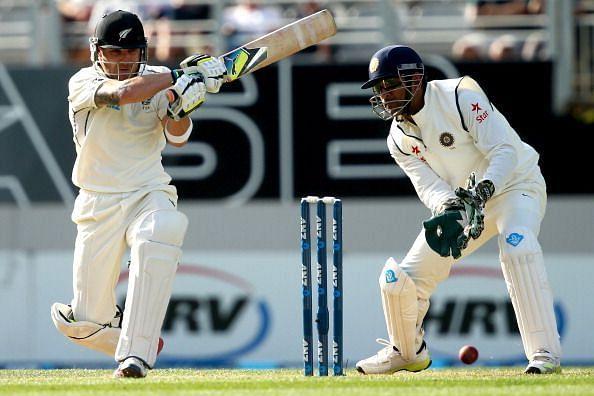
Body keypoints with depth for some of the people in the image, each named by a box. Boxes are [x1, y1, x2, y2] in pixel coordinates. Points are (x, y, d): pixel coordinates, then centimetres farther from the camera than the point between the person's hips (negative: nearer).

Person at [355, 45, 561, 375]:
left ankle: (546, 354, -36)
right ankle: (407, 352, 30)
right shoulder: (400, 139, -4)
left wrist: (482, 191, -42)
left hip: (515, 184, -6)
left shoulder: (460, 97, -23)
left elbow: (505, 150, -26)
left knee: (518, 248, -38)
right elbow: (428, 185, -13)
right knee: (399, 280, 0)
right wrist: (448, 210, -36)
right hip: (458, 202, 6)